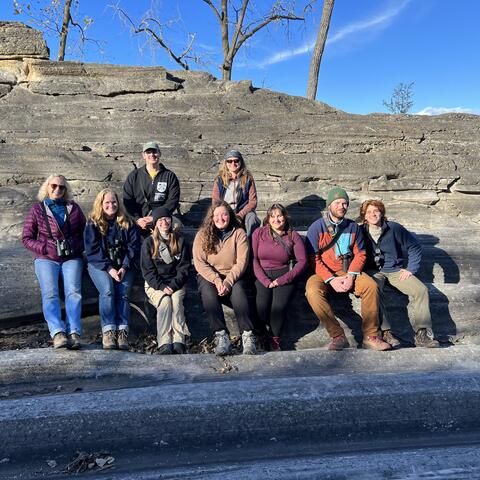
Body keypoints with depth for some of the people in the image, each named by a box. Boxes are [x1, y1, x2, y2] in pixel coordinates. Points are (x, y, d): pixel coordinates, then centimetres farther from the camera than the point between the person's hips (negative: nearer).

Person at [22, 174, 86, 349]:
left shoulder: (74, 208, 14)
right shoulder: (37, 210, 10)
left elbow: (85, 231, 19)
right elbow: (26, 238, 9)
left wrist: (78, 247, -2)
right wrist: (45, 249, -7)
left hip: (72, 258, 1)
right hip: (46, 259, 0)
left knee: (73, 292, -24)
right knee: (50, 293, -24)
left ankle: (74, 333, -33)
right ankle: (58, 333, -35)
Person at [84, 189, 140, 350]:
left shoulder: (127, 223, 10)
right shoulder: (93, 224, 5)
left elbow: (134, 246, 3)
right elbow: (92, 251, -3)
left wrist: (124, 267, -12)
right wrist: (109, 268, -16)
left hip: (123, 265, 1)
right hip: (99, 265, -1)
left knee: (123, 292, -25)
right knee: (107, 290, -29)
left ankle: (122, 331, -31)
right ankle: (108, 331, -32)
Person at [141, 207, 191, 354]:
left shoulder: (180, 241, 8)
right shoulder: (149, 243, 5)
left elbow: (184, 267, 3)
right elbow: (147, 270, 0)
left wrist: (173, 285, -13)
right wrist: (161, 287, -16)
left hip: (176, 283, 1)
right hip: (155, 284, -1)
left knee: (176, 299, -31)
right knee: (165, 301, -31)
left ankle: (179, 340, -35)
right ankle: (164, 343, -33)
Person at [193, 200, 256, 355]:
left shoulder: (239, 233, 1)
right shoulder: (202, 235, 2)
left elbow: (241, 262, -7)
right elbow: (199, 263, -7)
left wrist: (228, 281, -22)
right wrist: (217, 280, -21)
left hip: (233, 276, 0)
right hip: (209, 276, 0)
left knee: (238, 290, -32)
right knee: (208, 291, -32)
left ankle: (247, 335, -33)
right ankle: (221, 335, -33)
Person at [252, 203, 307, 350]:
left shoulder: (293, 236, 7)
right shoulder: (259, 233, 8)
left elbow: (302, 261, 0)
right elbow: (254, 259, 1)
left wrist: (282, 280, -10)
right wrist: (265, 281, -12)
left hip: (284, 276, 0)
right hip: (263, 276, 1)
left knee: (279, 306, -26)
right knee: (261, 308, -25)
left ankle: (274, 338, 0)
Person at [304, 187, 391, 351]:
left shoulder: (353, 227, 7)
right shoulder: (316, 227, -4)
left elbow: (360, 254, 5)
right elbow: (313, 259, -8)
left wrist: (351, 276, -13)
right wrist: (331, 279, -18)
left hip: (348, 272, 3)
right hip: (323, 273, -2)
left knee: (371, 285, -24)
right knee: (313, 291, -33)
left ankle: (370, 337, -16)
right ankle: (338, 337, -27)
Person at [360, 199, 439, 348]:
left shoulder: (394, 228, -3)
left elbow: (415, 246, 4)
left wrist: (411, 269, -2)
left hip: (395, 270, 2)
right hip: (374, 271, -1)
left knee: (421, 290, -19)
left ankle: (422, 334, -17)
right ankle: (385, 332, -34)